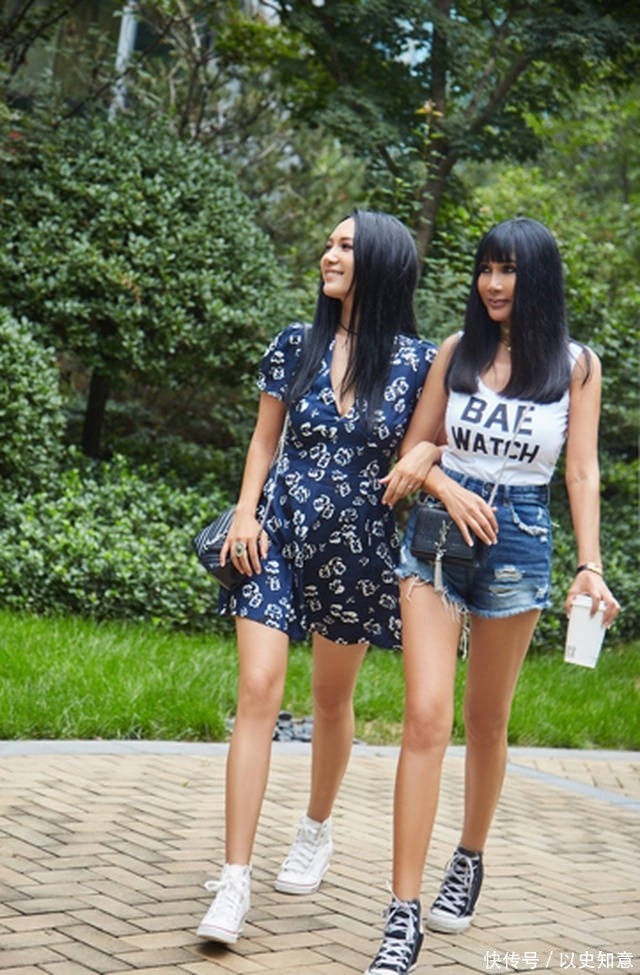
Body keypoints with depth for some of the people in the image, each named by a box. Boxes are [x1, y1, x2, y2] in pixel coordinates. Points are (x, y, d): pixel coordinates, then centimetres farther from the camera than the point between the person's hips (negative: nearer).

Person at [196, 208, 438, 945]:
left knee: (332, 697, 14)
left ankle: (317, 829, 40)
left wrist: (422, 465, -14)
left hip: (357, 547, 0)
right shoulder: (295, 346, 2)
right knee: (258, 690, -10)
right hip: (278, 535, 1)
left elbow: (426, 450, 5)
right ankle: (235, 880, -10)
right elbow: (264, 439, 9)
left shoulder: (417, 361, -4)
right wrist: (246, 511, -2)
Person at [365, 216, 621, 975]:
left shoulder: (576, 365, 2)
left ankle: (469, 862, 37)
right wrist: (450, 489, -11)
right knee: (426, 717, -11)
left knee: (486, 721, 13)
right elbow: (414, 449, 9)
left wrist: (590, 564, -9)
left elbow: (582, 471, 1)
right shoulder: (456, 352, 5)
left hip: (518, 542, 0)